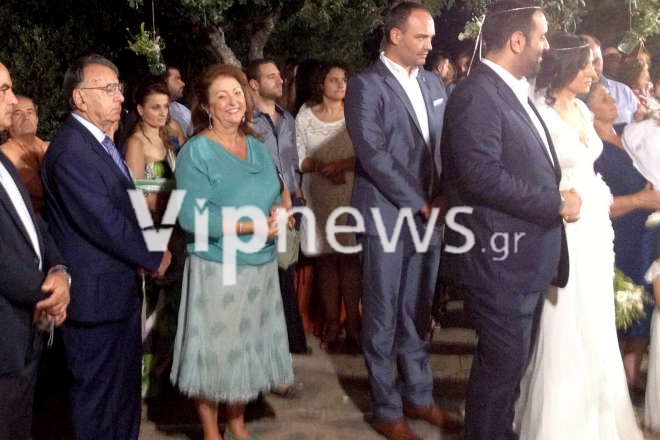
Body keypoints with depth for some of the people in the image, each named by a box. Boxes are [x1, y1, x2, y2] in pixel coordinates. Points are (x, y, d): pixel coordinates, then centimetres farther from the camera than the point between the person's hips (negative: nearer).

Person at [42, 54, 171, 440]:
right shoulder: (70, 152, -22)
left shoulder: (101, 142, 10)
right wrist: (154, 258, -12)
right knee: (99, 395, 7)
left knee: (126, 389, 22)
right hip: (96, 296, -9)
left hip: (121, 290, 10)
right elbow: (105, 224, -24)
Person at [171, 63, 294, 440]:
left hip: (262, 265, 6)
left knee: (249, 347, 15)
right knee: (215, 349, 5)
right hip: (217, 268, -6)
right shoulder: (196, 152, -11)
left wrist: (281, 214, -10)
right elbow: (192, 217, -18)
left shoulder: (257, 147, 9)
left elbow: (276, 194, 14)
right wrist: (250, 227, -23)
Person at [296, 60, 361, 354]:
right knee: (325, 258, 4)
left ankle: (353, 327, 5)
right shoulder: (305, 116, 8)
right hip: (319, 195, 2)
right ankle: (331, 326, 11)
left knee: (350, 258, -2)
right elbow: (299, 159, 4)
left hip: (351, 195, -1)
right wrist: (322, 167, -13)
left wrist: (341, 164, -16)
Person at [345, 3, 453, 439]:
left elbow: (445, 145, 13)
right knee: (384, 318, 6)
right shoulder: (366, 85, -8)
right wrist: (420, 204, -15)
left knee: (418, 313, 16)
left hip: (428, 215, 6)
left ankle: (418, 395, 30)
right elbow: (374, 156, -16)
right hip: (387, 218, -6)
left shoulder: (433, 83, 11)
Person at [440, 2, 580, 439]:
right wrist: (556, 203, -17)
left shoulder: (515, 91, 15)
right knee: (503, 362, 2)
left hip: (527, 254, 10)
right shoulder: (477, 94, -16)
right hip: (499, 256, -10)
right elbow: (483, 175, -25)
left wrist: (556, 199, 3)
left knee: (513, 360, 20)